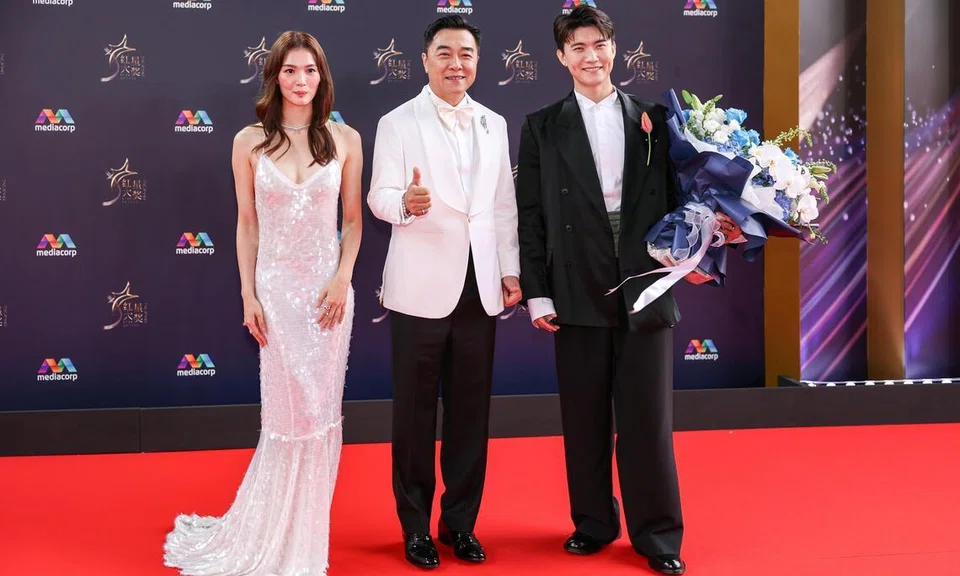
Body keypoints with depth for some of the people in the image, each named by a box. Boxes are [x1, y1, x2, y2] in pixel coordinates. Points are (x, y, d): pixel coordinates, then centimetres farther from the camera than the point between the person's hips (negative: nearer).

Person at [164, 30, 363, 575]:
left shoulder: (346, 139, 1)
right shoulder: (250, 142, 0)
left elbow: (354, 219, 5)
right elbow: (247, 224, 4)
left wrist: (342, 280, -6)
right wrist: (248, 295, -1)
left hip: (328, 286, 1)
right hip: (276, 287, -1)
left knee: (320, 409, 6)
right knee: (290, 411, 1)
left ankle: (308, 529, 24)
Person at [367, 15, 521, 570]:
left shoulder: (494, 125, 12)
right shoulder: (398, 123, -1)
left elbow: (505, 204, 13)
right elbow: (380, 196, -10)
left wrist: (511, 271, 8)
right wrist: (406, 202, -32)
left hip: (480, 287, 4)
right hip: (421, 287, -3)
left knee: (471, 411, 9)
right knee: (416, 412, 6)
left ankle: (461, 522, 23)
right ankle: (416, 526, 19)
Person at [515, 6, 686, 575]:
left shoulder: (654, 118, 8)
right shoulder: (543, 127, 5)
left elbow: (675, 196, 9)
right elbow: (531, 215, 2)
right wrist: (537, 292, -3)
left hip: (646, 288, 0)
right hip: (578, 293, 0)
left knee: (649, 415, 4)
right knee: (584, 416, 9)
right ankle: (593, 522, 24)